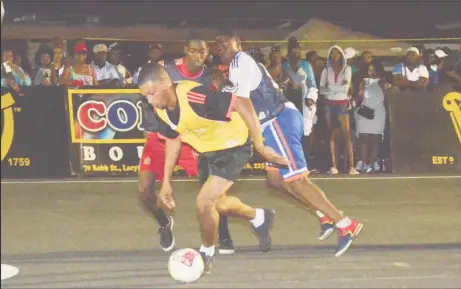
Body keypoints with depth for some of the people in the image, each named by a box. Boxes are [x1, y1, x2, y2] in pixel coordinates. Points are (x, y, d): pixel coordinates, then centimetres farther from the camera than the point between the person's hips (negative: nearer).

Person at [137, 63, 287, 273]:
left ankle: (207, 254, 12)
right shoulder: (160, 110, -13)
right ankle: (260, 218, 52)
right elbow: (173, 140, 5)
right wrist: (166, 181, 6)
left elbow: (239, 107, -30)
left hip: (234, 147, -8)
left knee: (204, 202, -15)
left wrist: (260, 146, -25)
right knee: (217, 204, 23)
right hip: (210, 151, 8)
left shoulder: (195, 96, -37)